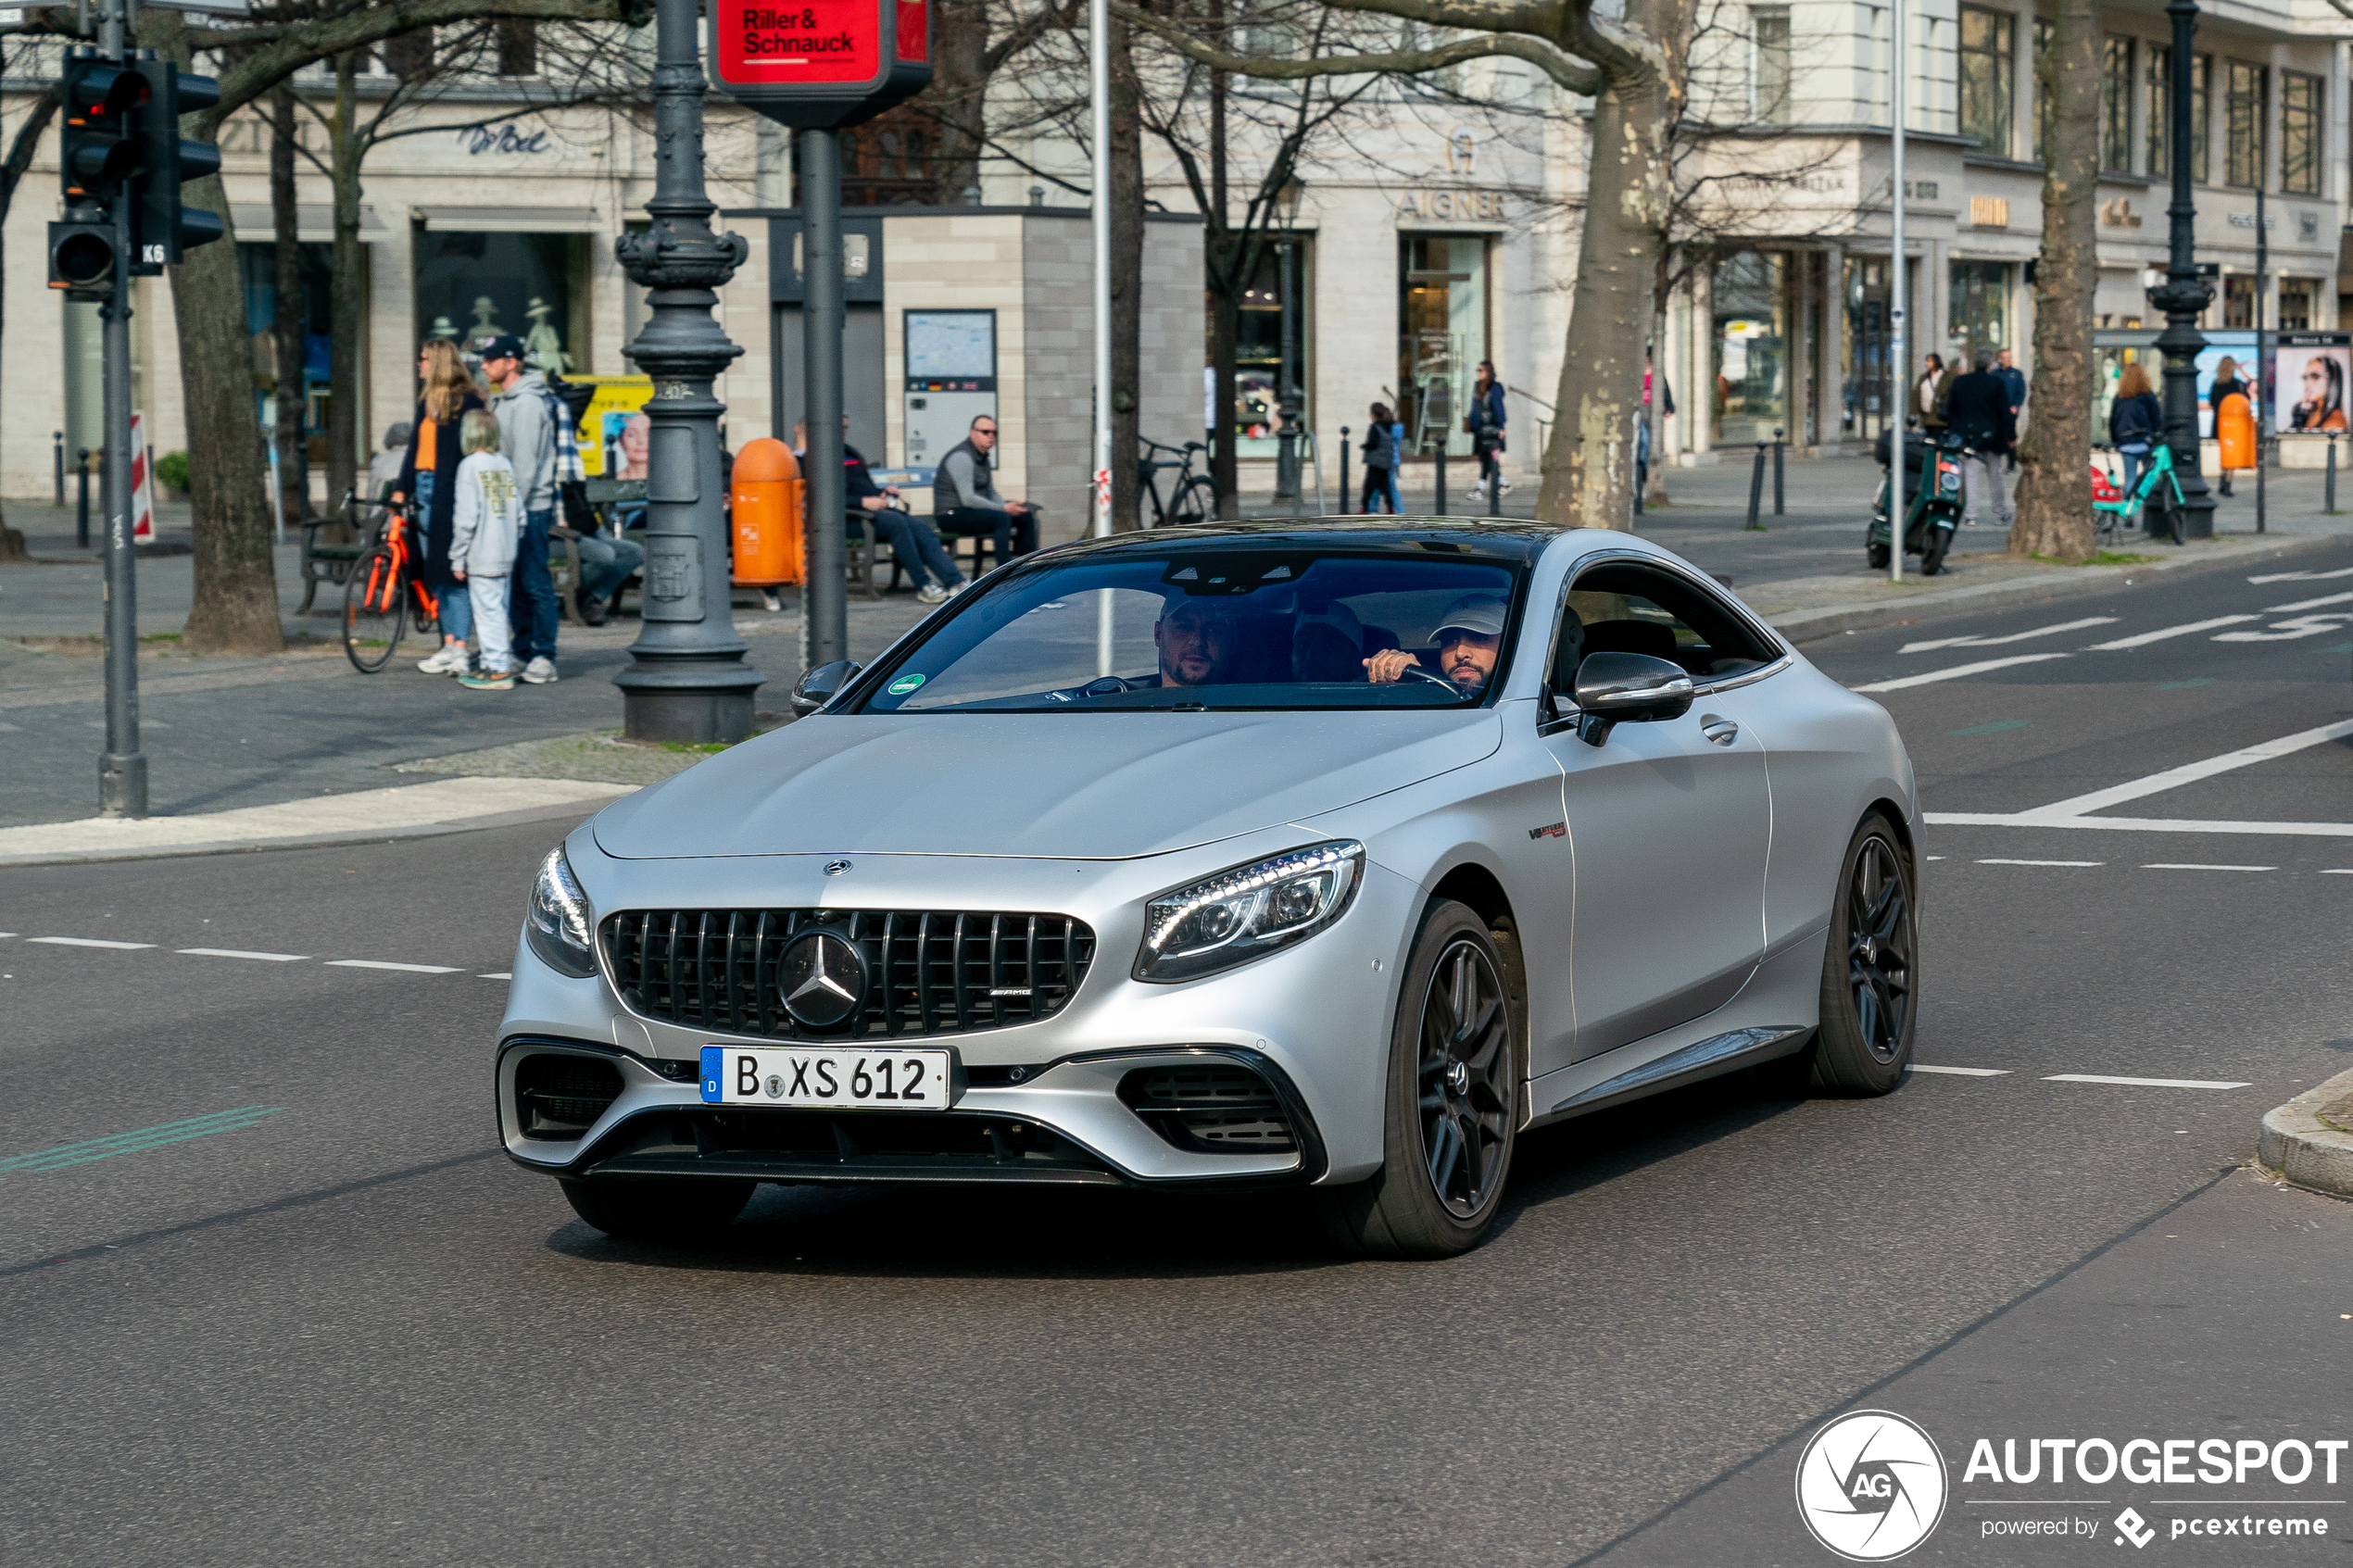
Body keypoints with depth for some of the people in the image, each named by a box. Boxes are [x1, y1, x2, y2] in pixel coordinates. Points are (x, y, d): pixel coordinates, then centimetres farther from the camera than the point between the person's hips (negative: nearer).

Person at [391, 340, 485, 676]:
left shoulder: (466, 401, -7)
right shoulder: (427, 403, 18)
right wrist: (401, 488, 11)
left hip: (450, 493, -8)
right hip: (425, 491, 8)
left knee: (451, 570, -10)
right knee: (433, 572, 7)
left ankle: (459, 648, -10)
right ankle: (449, 642, 11)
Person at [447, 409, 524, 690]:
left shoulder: (470, 466, -10)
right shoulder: (506, 465, 9)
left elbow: (466, 517, -14)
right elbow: (519, 512, 11)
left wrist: (458, 558, -9)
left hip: (481, 557, -7)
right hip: (506, 556, 7)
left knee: (487, 611, -4)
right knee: (498, 609, 16)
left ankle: (498, 670, -5)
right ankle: (496, 663, 23)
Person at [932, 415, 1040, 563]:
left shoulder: (982, 457, 15)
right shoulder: (961, 457, -17)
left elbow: (992, 493, 21)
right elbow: (967, 499, -24)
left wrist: (1010, 506, -1)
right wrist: (1004, 508, -22)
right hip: (951, 516, -10)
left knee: (1025, 516, 4)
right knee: (1001, 519, -31)